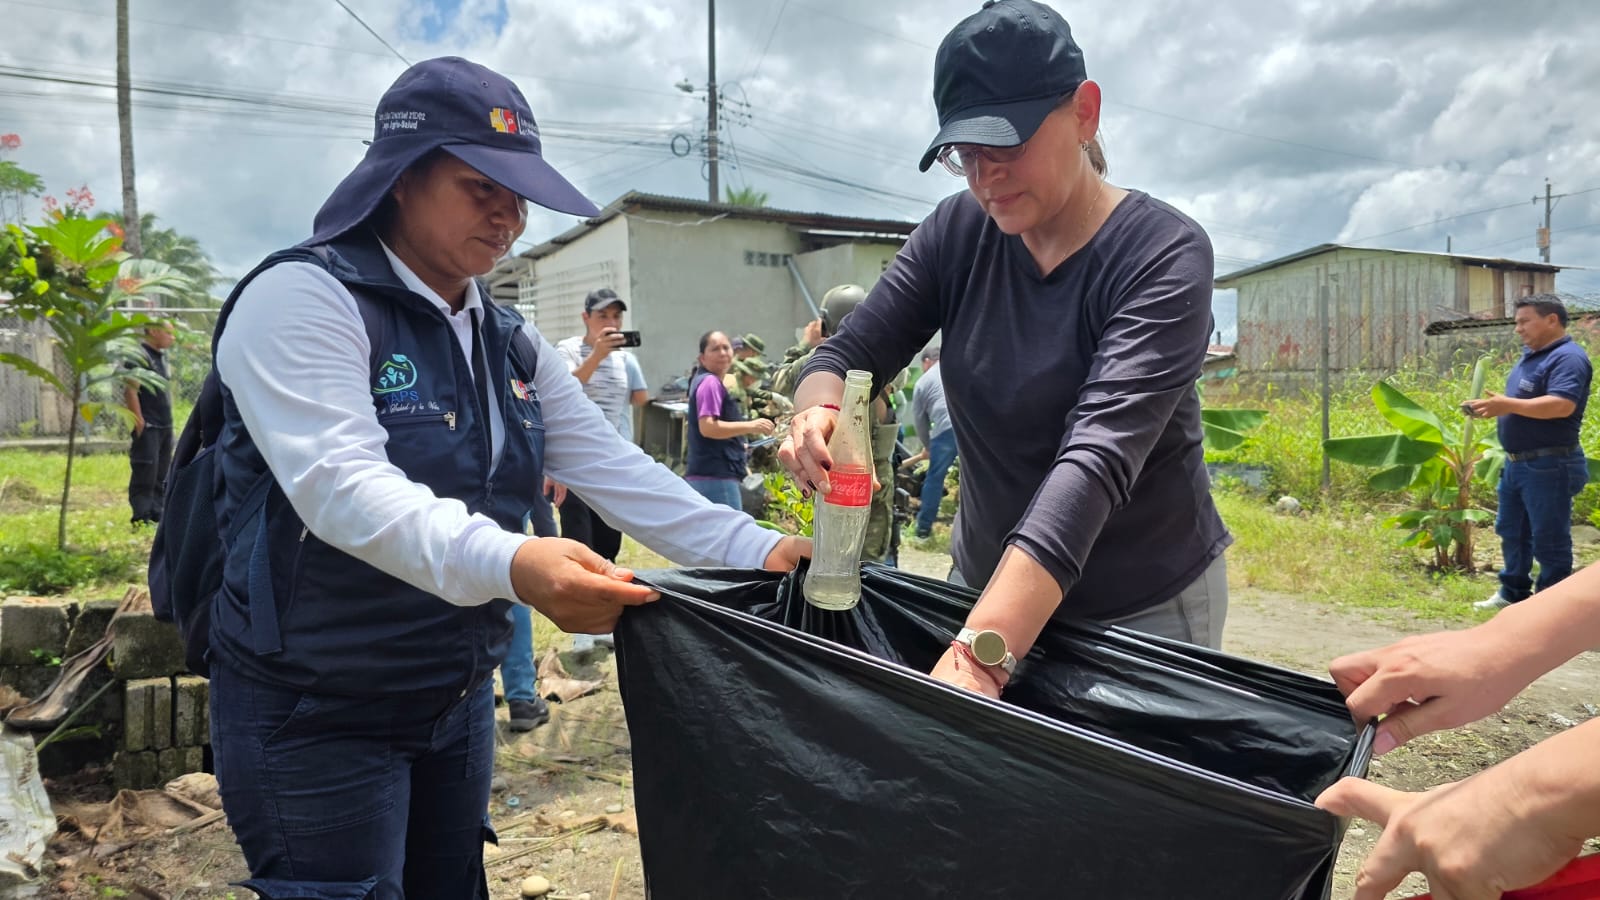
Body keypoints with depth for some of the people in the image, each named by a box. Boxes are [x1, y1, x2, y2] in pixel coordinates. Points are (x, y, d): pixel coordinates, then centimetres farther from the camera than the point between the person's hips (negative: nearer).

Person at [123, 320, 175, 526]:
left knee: (162, 478, 13)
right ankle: (142, 520, -2)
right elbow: (130, 391, -18)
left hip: (165, 426, 9)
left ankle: (158, 517, 20)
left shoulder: (161, 355, 15)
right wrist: (139, 423, -19)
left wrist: (169, 421, 16)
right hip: (148, 429, -9)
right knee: (145, 478, -6)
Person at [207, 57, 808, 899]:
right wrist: (508, 564, -47)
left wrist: (758, 552, -14)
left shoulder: (511, 343, 7)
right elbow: (341, 486, -30)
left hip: (457, 700, 7)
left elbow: (616, 471, -1)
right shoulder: (301, 299, -16)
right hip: (315, 715, -7)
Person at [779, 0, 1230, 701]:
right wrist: (816, 413, -32)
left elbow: (1099, 454, -33)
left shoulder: (1165, 255, -21)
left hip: (1147, 607, -3)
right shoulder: (959, 232, -6)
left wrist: (976, 655, -45)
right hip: (987, 583, 4)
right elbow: (850, 351, -6)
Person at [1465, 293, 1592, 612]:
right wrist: (1492, 406, 2)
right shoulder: (1530, 356, 14)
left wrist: (1507, 405, -28)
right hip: (1517, 462, 10)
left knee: (1549, 539, 1)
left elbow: (1561, 405, -30)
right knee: (1511, 531, 19)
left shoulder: (1568, 357, -16)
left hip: (1549, 466, -10)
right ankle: (1513, 592, 32)